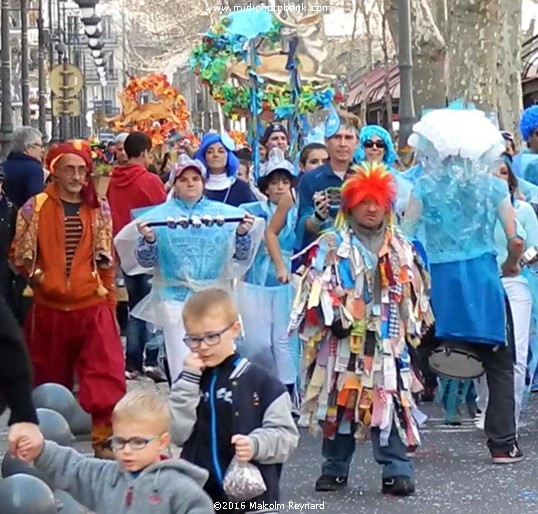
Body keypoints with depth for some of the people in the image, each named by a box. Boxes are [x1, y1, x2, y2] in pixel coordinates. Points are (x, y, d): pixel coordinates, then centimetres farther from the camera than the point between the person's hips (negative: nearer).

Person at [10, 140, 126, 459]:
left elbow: (108, 259, 10)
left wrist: (110, 303, 10)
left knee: (107, 378, -8)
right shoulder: (36, 206, -2)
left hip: (93, 307, 1)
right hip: (49, 308, 0)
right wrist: (35, 274, -12)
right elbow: (20, 254, 3)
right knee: (51, 380, 12)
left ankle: (105, 439, 3)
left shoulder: (99, 207, 4)